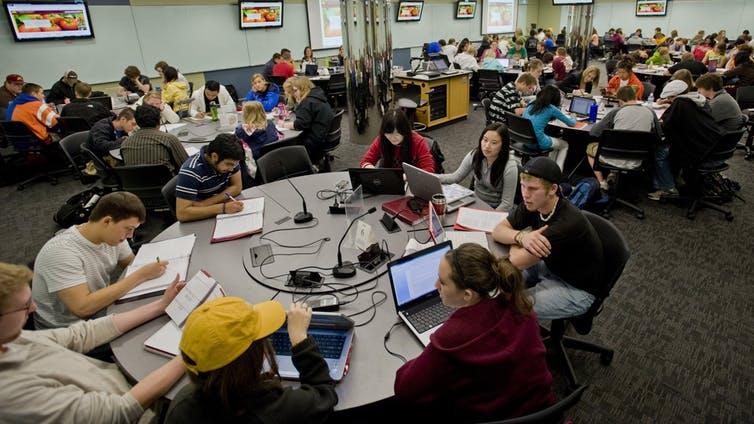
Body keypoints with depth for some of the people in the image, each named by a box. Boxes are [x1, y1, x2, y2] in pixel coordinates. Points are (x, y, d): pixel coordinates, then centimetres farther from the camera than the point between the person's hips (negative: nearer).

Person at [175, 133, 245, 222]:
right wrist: (223, 208, -40)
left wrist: (205, 204, -21)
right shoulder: (191, 171, -27)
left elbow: (237, 187, -8)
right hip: (201, 218, -4)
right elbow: (181, 214, -32)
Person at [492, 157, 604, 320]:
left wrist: (514, 238, -14)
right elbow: (497, 231, -11)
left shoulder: (568, 223, -35)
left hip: (577, 288, -7)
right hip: (551, 266, 8)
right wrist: (521, 237, -31)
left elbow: (516, 262, -35)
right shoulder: (532, 204, -12)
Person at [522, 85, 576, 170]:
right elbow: (571, 123, 5)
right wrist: (574, 119, 28)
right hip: (538, 142, -6)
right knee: (564, 145, 24)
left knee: (556, 141, 32)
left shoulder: (531, 104, 10)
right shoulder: (551, 108, -5)